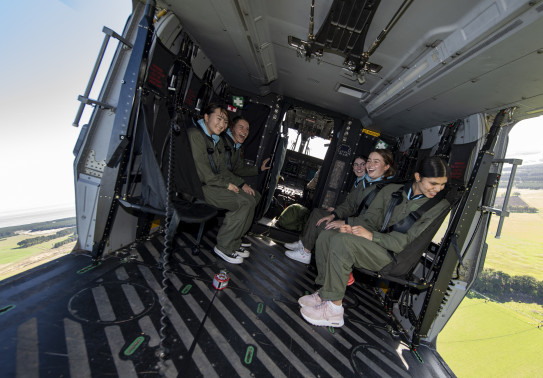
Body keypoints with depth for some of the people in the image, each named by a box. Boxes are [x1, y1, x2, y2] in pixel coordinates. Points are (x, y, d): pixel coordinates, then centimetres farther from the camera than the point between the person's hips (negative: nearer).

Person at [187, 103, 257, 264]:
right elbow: (202, 172, -19)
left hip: (214, 184, 9)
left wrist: (241, 183, 4)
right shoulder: (195, 134, -11)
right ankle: (223, 247, -4)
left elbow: (222, 169, 17)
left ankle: (233, 245, 8)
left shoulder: (218, 142, 18)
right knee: (244, 203, -20)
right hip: (199, 187, -9)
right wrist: (226, 184, -14)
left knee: (251, 200, -3)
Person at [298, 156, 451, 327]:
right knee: (326, 236, -11)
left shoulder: (440, 206, -5)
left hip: (395, 256, -6)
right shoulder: (391, 190, 9)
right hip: (376, 243, 6)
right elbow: (370, 218, 11)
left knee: (342, 241, -29)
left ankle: (334, 308, -17)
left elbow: (410, 240, -14)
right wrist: (353, 227, -11)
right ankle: (325, 292, 0)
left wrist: (372, 236, -21)